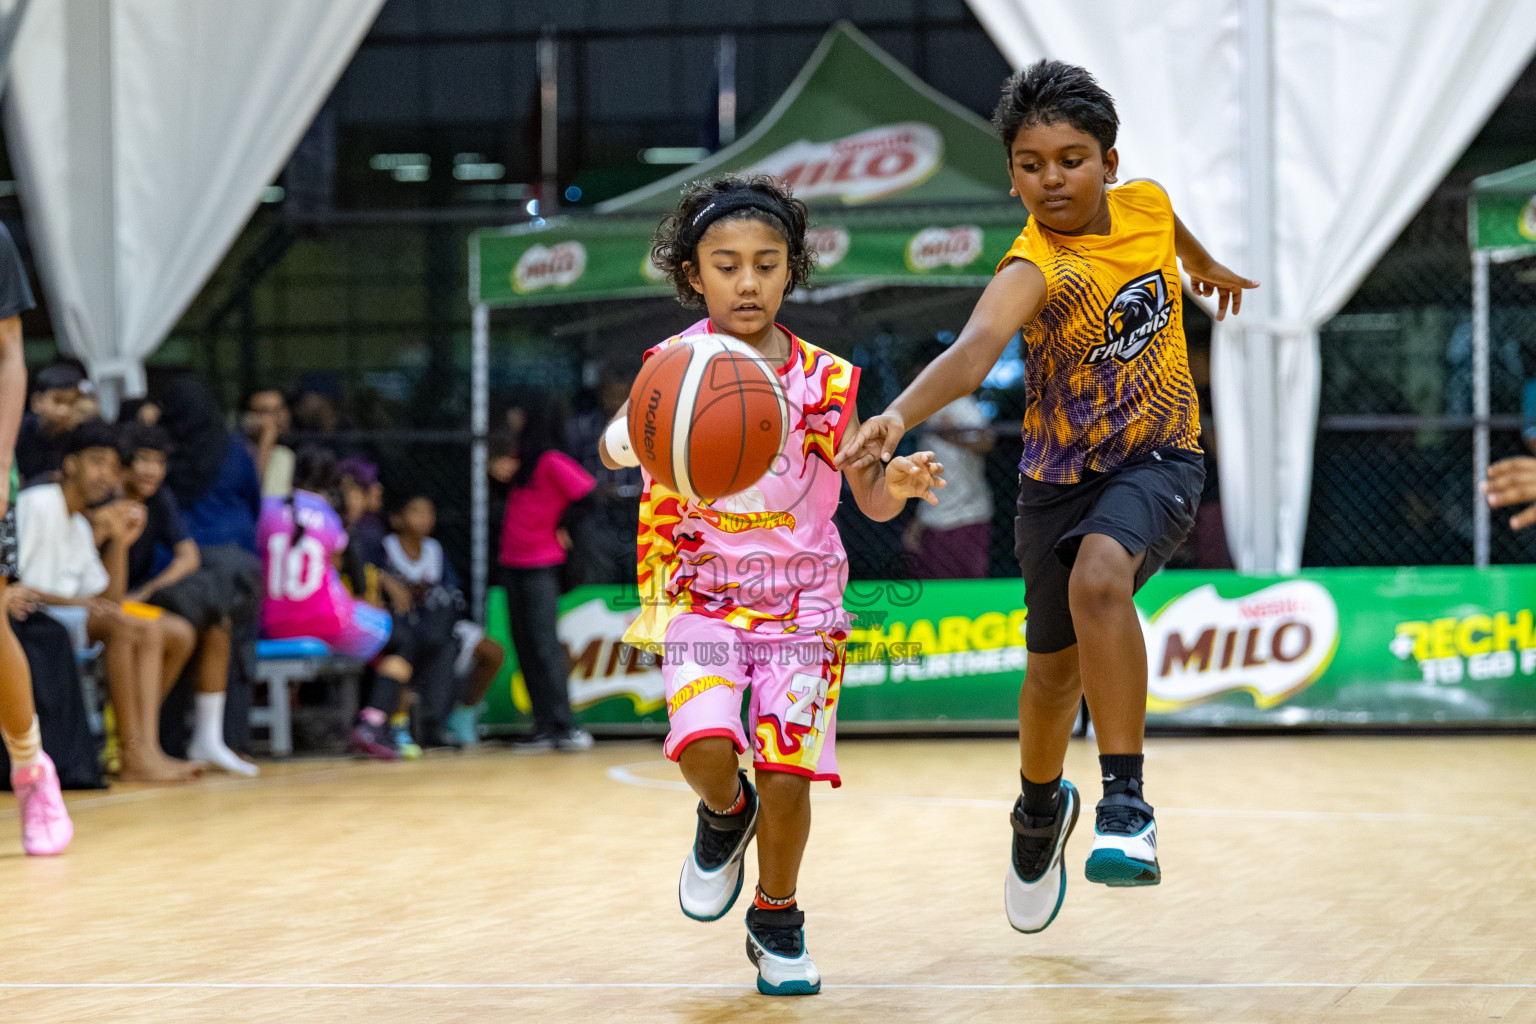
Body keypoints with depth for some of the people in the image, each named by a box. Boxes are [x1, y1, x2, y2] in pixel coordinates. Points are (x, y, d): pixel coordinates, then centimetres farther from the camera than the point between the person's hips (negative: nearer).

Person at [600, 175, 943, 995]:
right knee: (704, 745, -23)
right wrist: (638, 437, -53)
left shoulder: (824, 380, -2)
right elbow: (613, 448, -28)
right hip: (700, 593, -1)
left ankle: (777, 921, 20)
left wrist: (899, 481, -22)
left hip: (798, 596, 1)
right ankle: (726, 814, 15)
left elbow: (872, 501, 3)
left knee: (788, 769, -7)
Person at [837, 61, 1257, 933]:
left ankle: (1126, 802, -26)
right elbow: (977, 345, -46)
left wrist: (1206, 264, 40)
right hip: (1059, 475, 0)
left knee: (1099, 575, -32)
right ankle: (1040, 808, 46)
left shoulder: (1145, 205, -10)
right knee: (1056, 668, 14)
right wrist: (899, 415, -66)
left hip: (1160, 456, 0)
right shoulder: (1035, 268, -25)